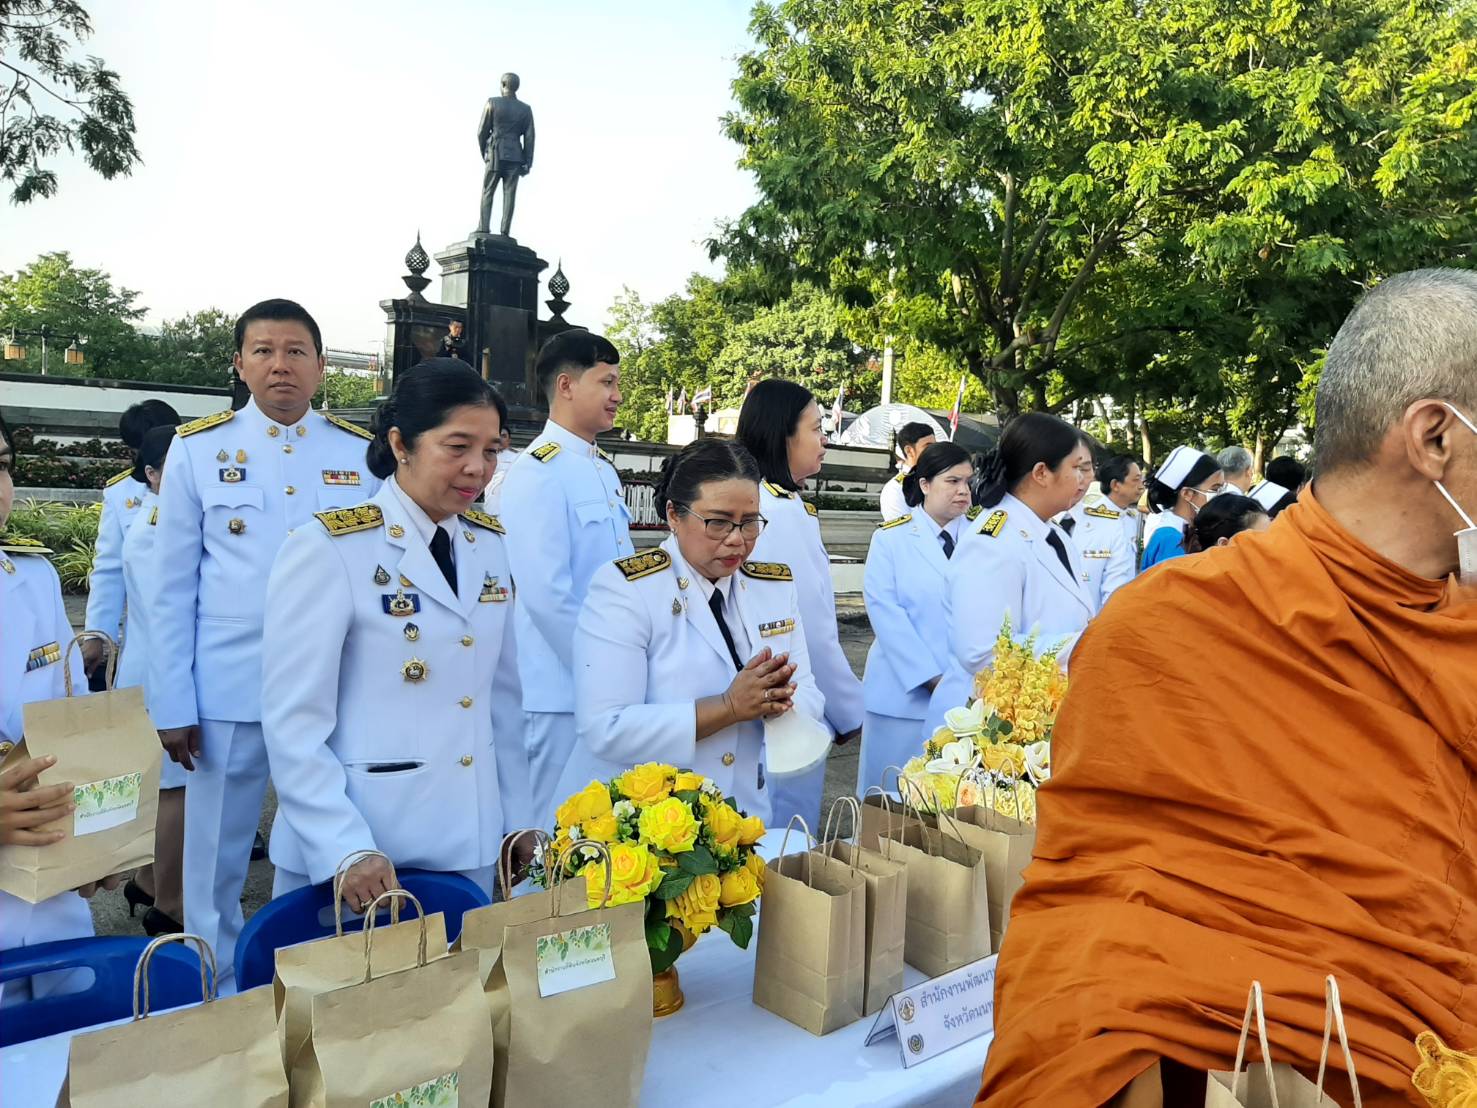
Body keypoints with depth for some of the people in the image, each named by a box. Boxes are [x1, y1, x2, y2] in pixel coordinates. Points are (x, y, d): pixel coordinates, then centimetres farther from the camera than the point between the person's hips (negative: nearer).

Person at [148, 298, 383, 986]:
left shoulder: (362, 455, 3)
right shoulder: (197, 450, 2)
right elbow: (173, 590, 2)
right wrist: (172, 706, -2)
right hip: (228, 692, 0)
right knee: (215, 865, 10)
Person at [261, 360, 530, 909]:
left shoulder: (490, 545, 4)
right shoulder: (328, 549, -12)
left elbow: (503, 695, 9)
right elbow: (293, 723, -13)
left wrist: (517, 821, 8)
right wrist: (345, 851, -20)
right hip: (356, 853, -5)